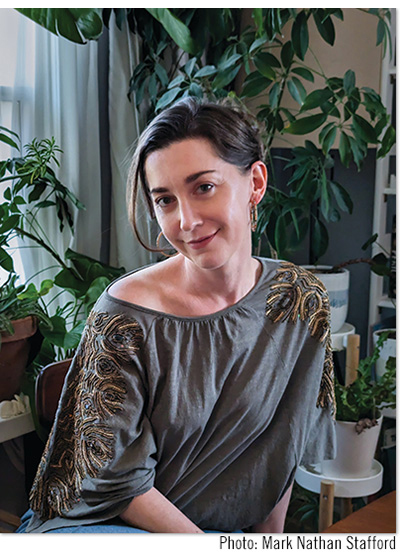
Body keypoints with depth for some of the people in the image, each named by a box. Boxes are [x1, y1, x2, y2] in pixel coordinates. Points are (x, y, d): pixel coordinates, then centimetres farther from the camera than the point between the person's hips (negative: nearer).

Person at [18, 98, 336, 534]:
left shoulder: (302, 301, -6)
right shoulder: (125, 316, -20)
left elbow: (285, 448, 4)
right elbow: (117, 481, -14)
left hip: (235, 531, 4)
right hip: (106, 524, -3)